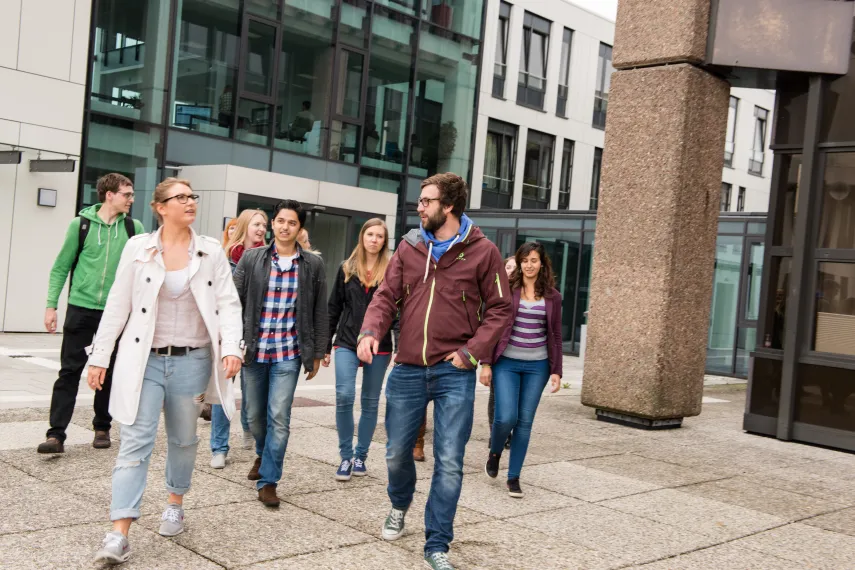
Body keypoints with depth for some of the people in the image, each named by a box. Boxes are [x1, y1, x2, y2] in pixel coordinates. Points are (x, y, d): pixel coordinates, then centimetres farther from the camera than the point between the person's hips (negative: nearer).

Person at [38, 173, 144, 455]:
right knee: (69, 371, -1)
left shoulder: (134, 228, 3)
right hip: (81, 307, -1)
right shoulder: (81, 224, 0)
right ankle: (56, 434, 1)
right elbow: (61, 267, 2)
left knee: (108, 373, 9)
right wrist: (51, 305, -4)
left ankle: (102, 428, 23)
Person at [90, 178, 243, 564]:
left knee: (183, 439, 15)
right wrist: (100, 356, 1)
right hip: (144, 359, -1)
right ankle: (119, 534, -6)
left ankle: (175, 504, 37)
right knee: (135, 442, -7)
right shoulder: (138, 248, 0)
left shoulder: (212, 252, 2)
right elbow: (118, 306, 2)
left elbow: (228, 304, -2)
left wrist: (231, 347, -17)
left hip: (192, 360, 2)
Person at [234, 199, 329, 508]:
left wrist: (317, 354, 5)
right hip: (254, 350, 2)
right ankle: (263, 454, 43)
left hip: (288, 354, -1)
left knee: (279, 417, -6)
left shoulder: (313, 265, 1)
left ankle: (268, 481, 6)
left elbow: (320, 312, 5)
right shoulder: (251, 259, 2)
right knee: (255, 414, 14)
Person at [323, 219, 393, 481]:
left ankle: (360, 456, 21)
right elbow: (334, 309, 10)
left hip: (379, 346, -1)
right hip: (347, 343, 1)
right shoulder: (347, 269, 6)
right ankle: (346, 456, 3)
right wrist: (325, 346, 8)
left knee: (370, 402, 8)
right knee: (344, 396, -11)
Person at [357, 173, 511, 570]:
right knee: (397, 453, 14)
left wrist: (472, 351, -11)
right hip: (407, 370, 3)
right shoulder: (409, 247, 6)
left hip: (454, 373, -3)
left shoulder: (482, 251, -3)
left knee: (449, 462, 0)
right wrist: (371, 332, -14)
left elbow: (500, 309, 0)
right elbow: (386, 296, 5)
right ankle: (399, 506, 46)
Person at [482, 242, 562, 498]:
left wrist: (556, 370, 4)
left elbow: (555, 335, 9)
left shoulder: (552, 297, 5)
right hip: (507, 362, -2)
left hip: (537, 366, 2)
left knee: (525, 421, 4)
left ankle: (514, 477, 16)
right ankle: (495, 452, 22)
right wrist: (486, 363, -5)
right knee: (506, 417, -12)